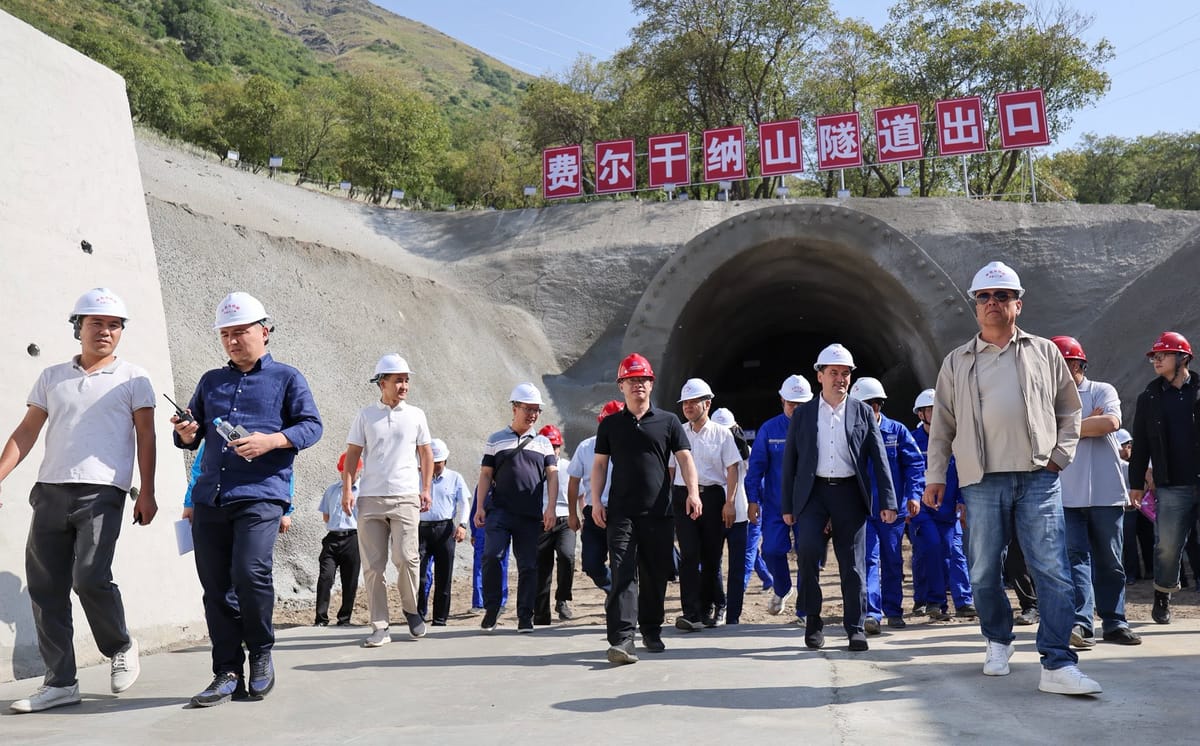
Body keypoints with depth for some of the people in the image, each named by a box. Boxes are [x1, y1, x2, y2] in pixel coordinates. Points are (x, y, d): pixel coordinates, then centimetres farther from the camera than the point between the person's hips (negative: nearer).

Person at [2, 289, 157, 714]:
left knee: (90, 577, -16)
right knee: (45, 586, 2)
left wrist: (146, 493, -5)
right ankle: (60, 682, 11)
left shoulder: (133, 379, 7)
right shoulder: (52, 377, 16)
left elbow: (145, 437, 3)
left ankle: (121, 648, 11)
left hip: (102, 492, -4)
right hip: (50, 491, 4)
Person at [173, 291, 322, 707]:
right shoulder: (211, 382, 23)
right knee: (215, 587, 3)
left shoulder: (286, 378, 9)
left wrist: (270, 441, -16)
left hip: (261, 495, -5)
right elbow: (192, 437, 24)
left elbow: (311, 426, 0)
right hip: (209, 498, 5)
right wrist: (186, 433, 0)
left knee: (250, 572, -19)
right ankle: (228, 674, 10)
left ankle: (261, 656, 4)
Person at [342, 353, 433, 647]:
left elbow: (426, 453, 13)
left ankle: (411, 609, 15)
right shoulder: (365, 415, 7)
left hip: (406, 498, -1)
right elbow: (352, 455, 8)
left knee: (406, 557, -10)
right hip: (370, 499, 1)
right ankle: (380, 627, 8)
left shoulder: (416, 415, 9)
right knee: (372, 565, 1)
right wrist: (347, 490, -1)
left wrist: (426, 488, 6)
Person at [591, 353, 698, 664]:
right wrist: (596, 501, 1)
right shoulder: (610, 424, 10)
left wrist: (692, 492, -9)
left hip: (659, 513, 1)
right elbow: (600, 464, 12)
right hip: (621, 513, -1)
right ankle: (621, 639, -15)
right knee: (623, 574, -11)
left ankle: (652, 631, 25)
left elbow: (685, 458, 5)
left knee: (656, 574, 8)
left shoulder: (667, 421, 9)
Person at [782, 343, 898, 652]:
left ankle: (855, 628, 14)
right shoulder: (803, 414, 7)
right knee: (807, 548, -18)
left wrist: (888, 501, -2)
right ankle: (812, 620, -2)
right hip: (813, 491, 0)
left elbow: (879, 459, 5)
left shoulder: (862, 412, 7)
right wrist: (787, 506, 4)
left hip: (850, 492, 1)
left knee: (853, 562, 2)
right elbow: (789, 461, 8)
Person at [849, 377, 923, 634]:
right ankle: (871, 613, -13)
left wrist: (913, 495, -9)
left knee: (893, 561, 11)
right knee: (868, 558, -10)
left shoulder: (896, 430, 2)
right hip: (861, 509, -2)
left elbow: (915, 462, 2)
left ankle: (893, 611, 24)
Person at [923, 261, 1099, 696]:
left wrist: (1060, 456, 4)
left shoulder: (1044, 352, 12)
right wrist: (935, 475, 8)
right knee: (984, 571, 6)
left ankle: (1057, 664, -5)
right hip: (983, 481, 1)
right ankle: (998, 642, 27)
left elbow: (1069, 410, 16)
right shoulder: (957, 362, 12)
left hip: (1038, 480, -1)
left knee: (1053, 571, -7)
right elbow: (942, 425, 12)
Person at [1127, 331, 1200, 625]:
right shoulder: (1149, 398, 11)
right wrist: (1137, 483, 9)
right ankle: (1162, 598, 18)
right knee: (1167, 546, 0)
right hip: (1171, 487, 1)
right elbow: (1140, 445, 12)